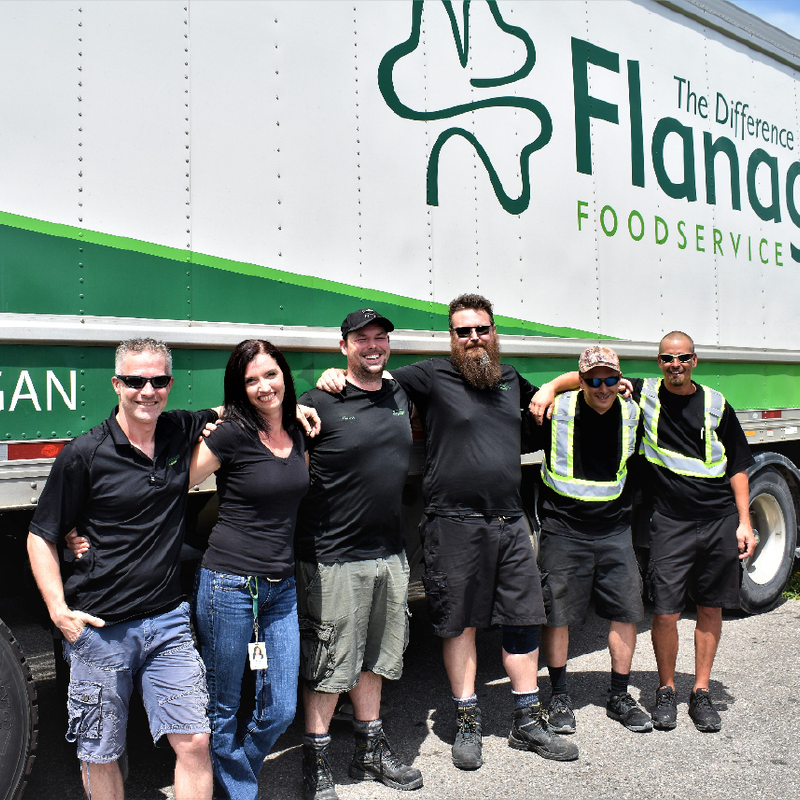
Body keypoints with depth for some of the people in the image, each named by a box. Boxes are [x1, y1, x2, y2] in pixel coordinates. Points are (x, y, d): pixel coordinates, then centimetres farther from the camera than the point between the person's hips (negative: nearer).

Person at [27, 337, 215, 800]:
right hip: (99, 628, -2)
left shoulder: (183, 432, 1)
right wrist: (58, 608, -10)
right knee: (101, 756, 12)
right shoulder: (85, 455, -9)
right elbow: (41, 537, -1)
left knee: (194, 741, 1)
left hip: (168, 622, 3)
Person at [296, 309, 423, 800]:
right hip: (334, 556, -6)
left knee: (375, 655, 18)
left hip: (390, 553, 6)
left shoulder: (401, 395, 8)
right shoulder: (320, 402, -10)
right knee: (329, 662, 4)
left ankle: (372, 750, 34)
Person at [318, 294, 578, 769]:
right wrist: (338, 376, -21)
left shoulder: (509, 378, 14)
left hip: (511, 521, 5)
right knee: (461, 623, 6)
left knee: (523, 621, 10)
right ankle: (468, 723, 23)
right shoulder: (432, 377, -3)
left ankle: (528, 721, 26)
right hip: (455, 524, -5)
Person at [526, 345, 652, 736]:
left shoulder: (632, 414, 3)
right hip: (563, 531, -3)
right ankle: (559, 696, 20)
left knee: (626, 611, 6)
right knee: (557, 614, 2)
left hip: (615, 531, 4)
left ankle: (619, 696, 24)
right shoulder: (555, 412, -9)